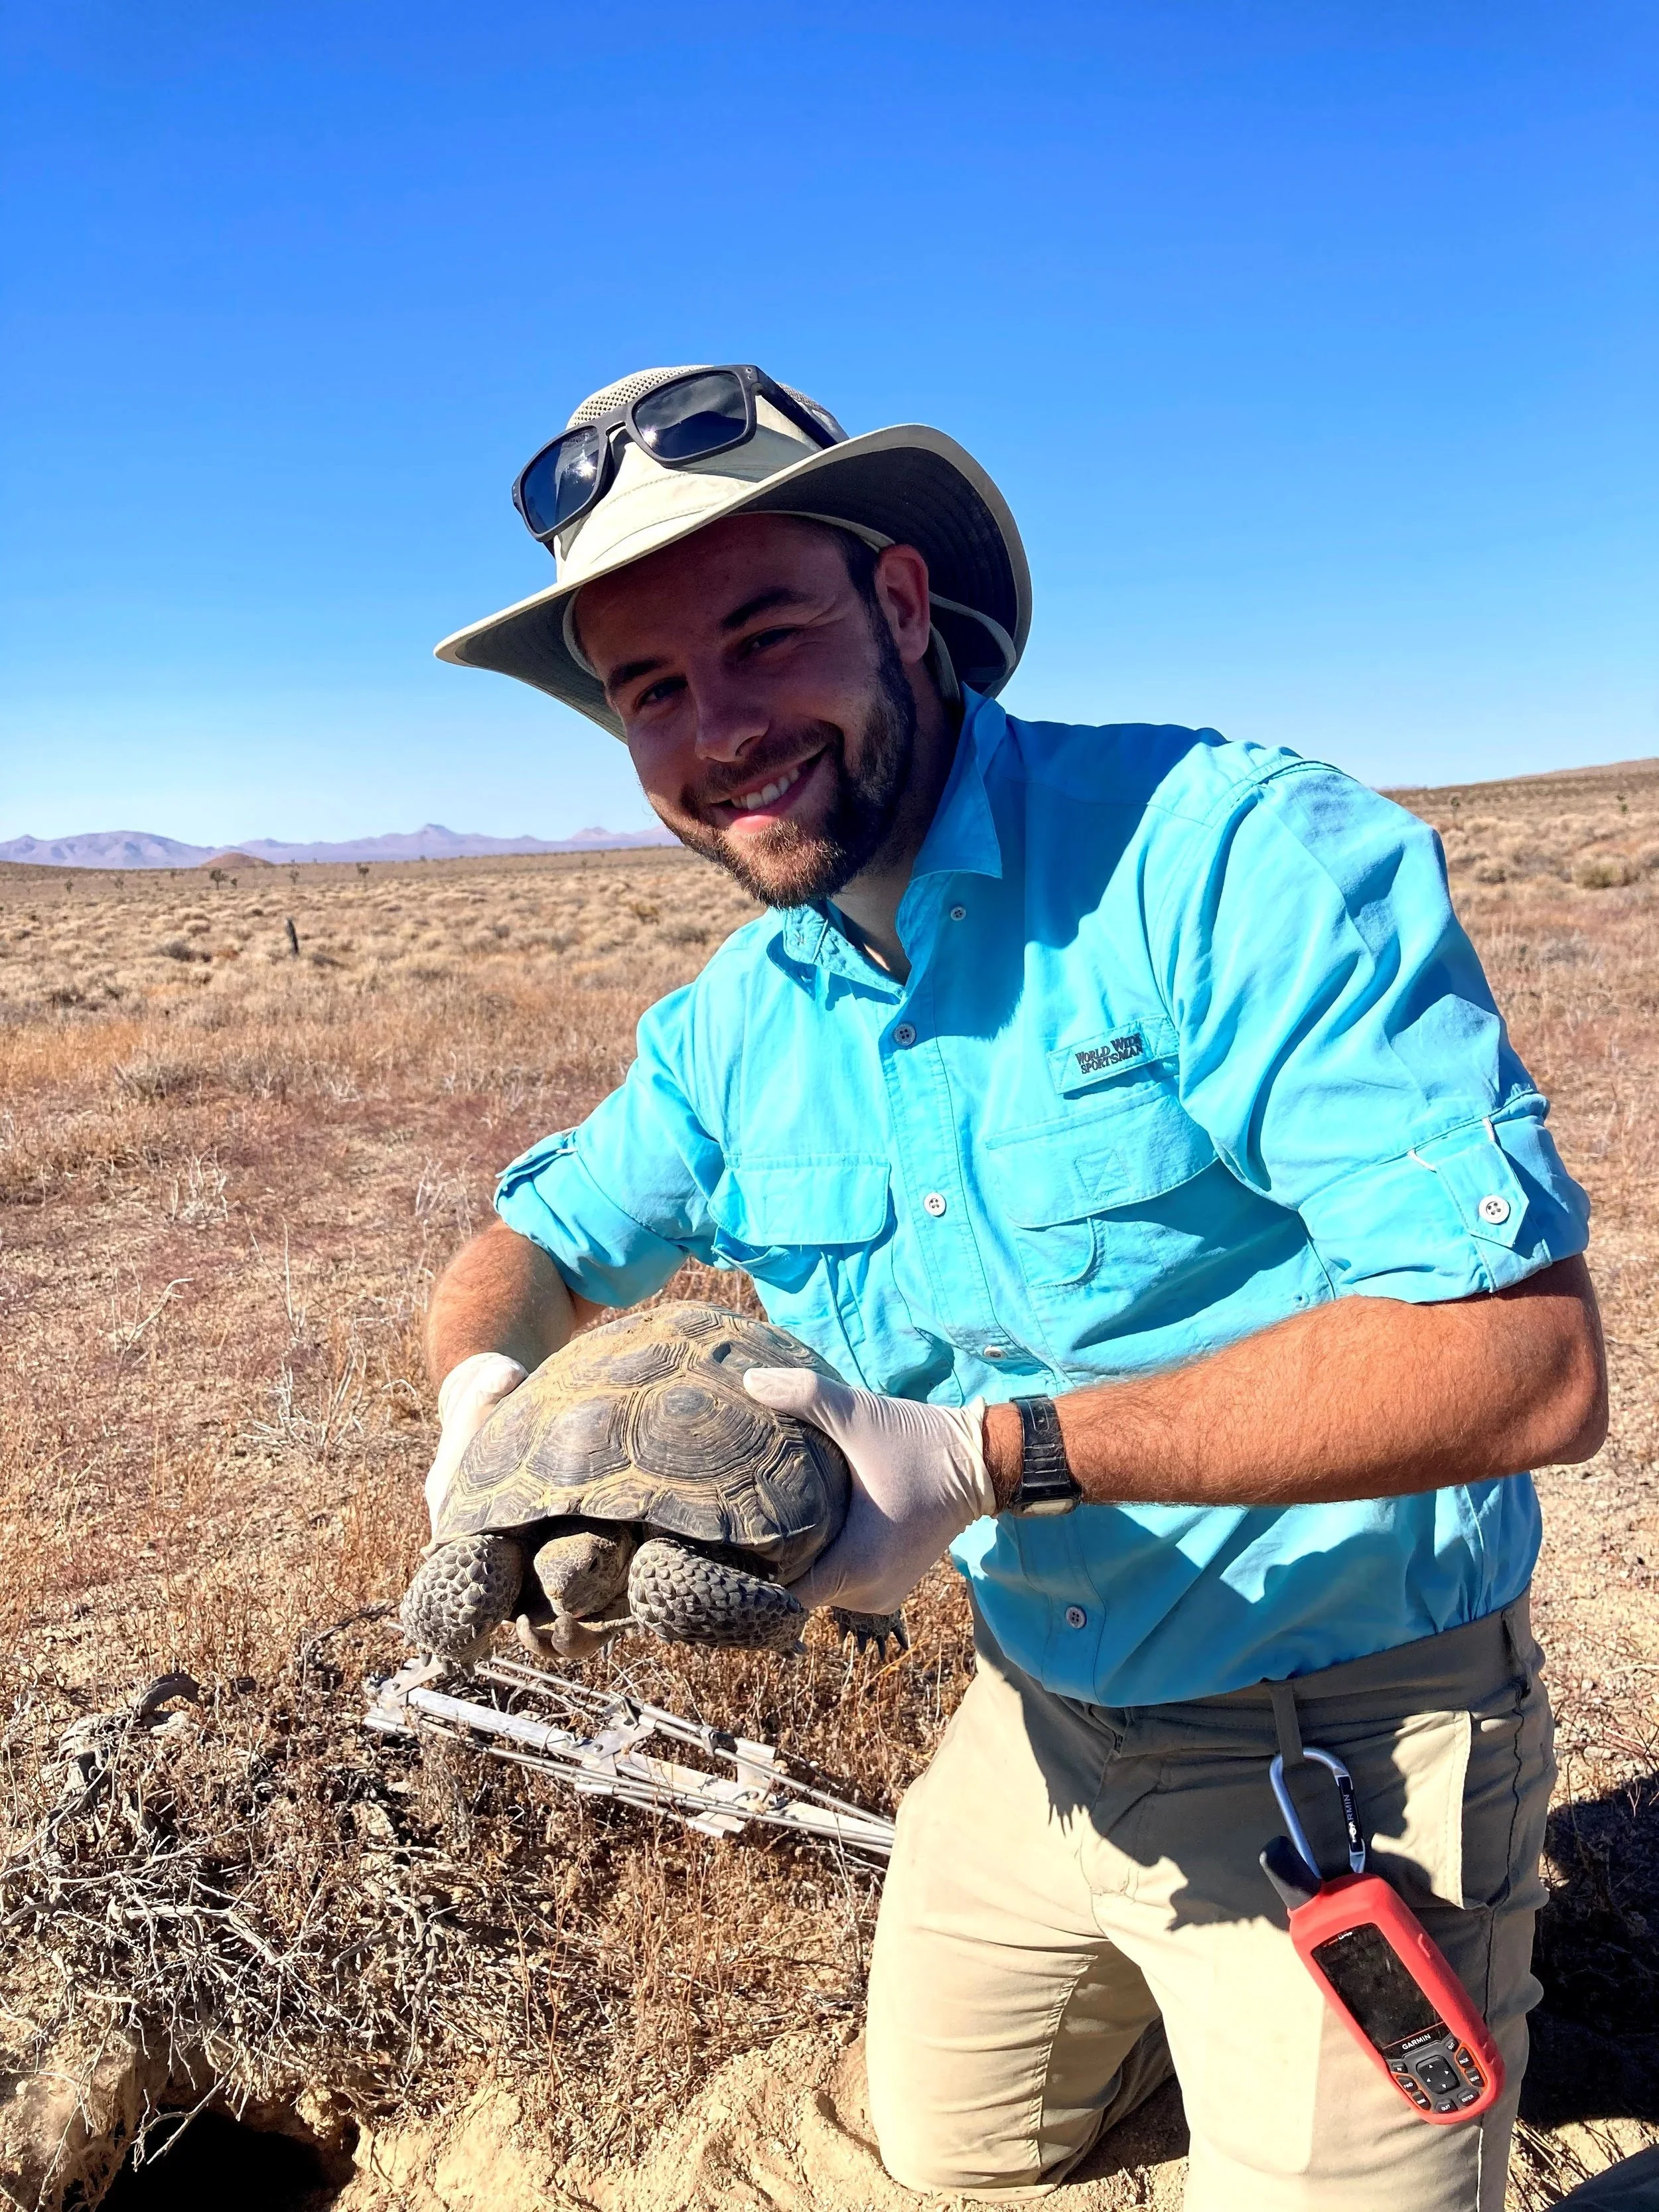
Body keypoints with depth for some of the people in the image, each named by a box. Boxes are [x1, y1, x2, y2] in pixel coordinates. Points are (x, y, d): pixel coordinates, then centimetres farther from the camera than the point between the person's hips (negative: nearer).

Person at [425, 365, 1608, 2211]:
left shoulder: (1242, 857, -26)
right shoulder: (737, 1024, -3)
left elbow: (1530, 1363, -30)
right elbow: (536, 1245, 8)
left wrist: (996, 1456, -35)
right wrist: (488, 1386, -16)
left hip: (1338, 1746, -6)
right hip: (1040, 1714, 7)